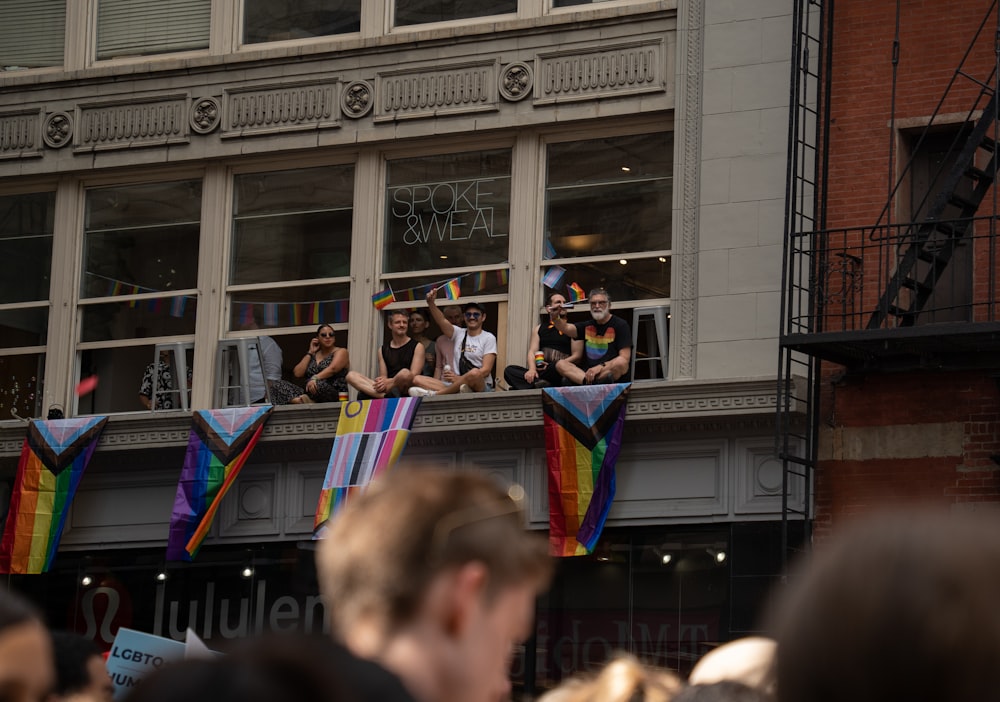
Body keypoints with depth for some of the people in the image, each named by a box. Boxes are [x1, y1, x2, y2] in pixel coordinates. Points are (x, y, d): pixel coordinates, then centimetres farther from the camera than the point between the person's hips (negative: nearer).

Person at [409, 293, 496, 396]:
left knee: (474, 373, -40)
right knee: (417, 380, -13)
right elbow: (441, 321, -2)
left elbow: (486, 370, -6)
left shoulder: (489, 338, 5)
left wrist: (460, 378, -19)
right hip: (456, 385, 4)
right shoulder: (458, 333, 17)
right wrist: (430, 302, -22)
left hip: (481, 386, -4)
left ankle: (434, 394, -29)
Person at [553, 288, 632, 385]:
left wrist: (600, 367, -22)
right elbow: (566, 328, 0)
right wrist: (556, 318, -23)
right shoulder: (586, 326, 20)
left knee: (621, 363, -36)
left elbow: (625, 358, -8)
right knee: (560, 364, -17)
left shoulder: (620, 325, 4)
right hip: (588, 371, 5)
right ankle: (590, 381, -39)